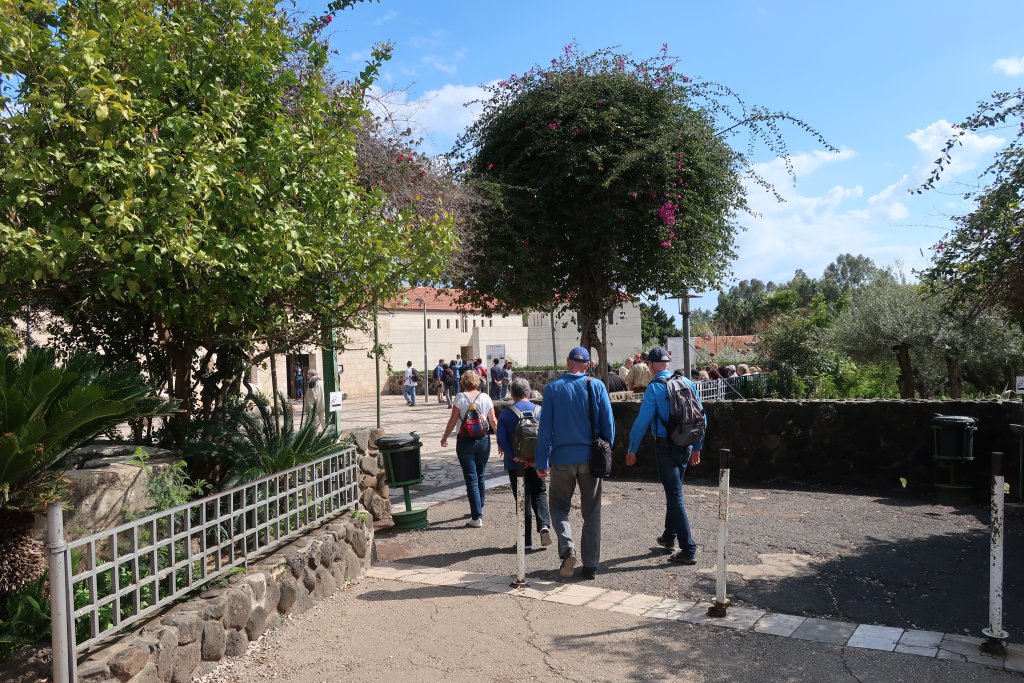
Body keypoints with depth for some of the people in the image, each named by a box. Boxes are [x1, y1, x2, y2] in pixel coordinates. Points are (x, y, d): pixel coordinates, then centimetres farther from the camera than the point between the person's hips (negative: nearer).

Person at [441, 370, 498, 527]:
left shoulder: (460, 398, -9)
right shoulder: (485, 398, -1)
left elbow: (453, 421, -7)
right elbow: (493, 421, 1)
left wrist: (444, 437, 6)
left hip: (465, 442, -3)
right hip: (483, 440, 3)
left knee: (471, 479, -1)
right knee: (480, 476, 19)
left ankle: (477, 517, -4)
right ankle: (479, 509, 32)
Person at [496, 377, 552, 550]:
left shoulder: (505, 414, -7)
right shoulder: (539, 410, -1)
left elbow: (501, 441, -16)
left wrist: (514, 457, -18)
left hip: (516, 464, -1)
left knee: (523, 500, 7)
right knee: (540, 494, 17)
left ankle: (527, 541, 10)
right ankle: (544, 525, -7)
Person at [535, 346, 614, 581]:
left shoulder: (553, 388, -3)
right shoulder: (597, 387, -2)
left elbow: (545, 428, -4)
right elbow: (608, 423, -1)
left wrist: (542, 462, 0)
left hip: (562, 458, -1)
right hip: (591, 458, 1)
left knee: (559, 506, 14)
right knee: (591, 511, 11)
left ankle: (567, 549, -8)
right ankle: (590, 565, 14)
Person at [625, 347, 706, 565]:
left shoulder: (654, 388, -12)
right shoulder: (687, 383, 5)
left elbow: (642, 421, -14)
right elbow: (701, 416, 9)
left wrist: (632, 450, -5)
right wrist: (697, 447, 18)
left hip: (665, 446, -6)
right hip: (686, 446, 6)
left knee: (675, 495, -3)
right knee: (673, 491, 22)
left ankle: (688, 550, -4)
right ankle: (669, 537, 36)